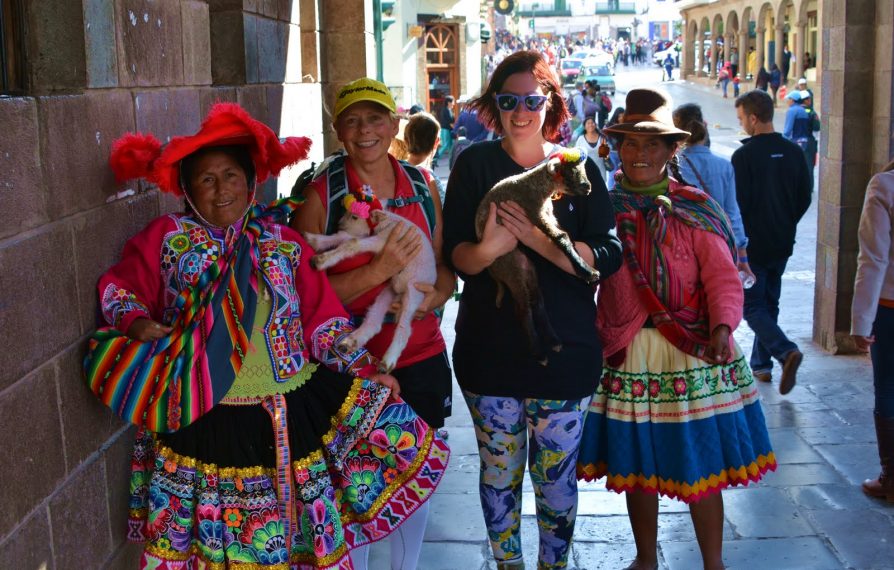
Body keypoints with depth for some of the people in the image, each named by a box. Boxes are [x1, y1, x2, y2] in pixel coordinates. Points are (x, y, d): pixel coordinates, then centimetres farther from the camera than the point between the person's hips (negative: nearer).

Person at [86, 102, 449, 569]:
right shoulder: (167, 238, 4)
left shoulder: (284, 243, 7)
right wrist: (137, 323, -13)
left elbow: (322, 317, 7)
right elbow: (118, 288, 9)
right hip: (204, 417, -2)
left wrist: (365, 371, -1)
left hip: (294, 404, 2)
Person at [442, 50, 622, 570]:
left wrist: (540, 240, -25)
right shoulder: (475, 164, 0)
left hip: (564, 351, 0)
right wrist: (487, 249, -30)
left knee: (557, 476, 9)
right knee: (499, 474, 13)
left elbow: (609, 256, -10)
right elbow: (455, 254, -7)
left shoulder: (578, 169, 1)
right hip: (489, 350, 0)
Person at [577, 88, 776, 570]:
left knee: (700, 464, 3)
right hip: (627, 356, 2)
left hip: (693, 353, -2)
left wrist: (722, 327, -24)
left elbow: (723, 277, -7)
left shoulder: (696, 211, -2)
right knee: (636, 464, 12)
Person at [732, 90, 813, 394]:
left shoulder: (744, 155, -17)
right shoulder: (793, 152, 2)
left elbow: (738, 203, -17)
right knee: (769, 303, 17)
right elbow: (805, 196, 8)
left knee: (752, 305, 1)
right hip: (783, 243, 6)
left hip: (753, 244, -6)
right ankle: (761, 363, 23)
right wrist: (786, 225, 17)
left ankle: (785, 351, -19)